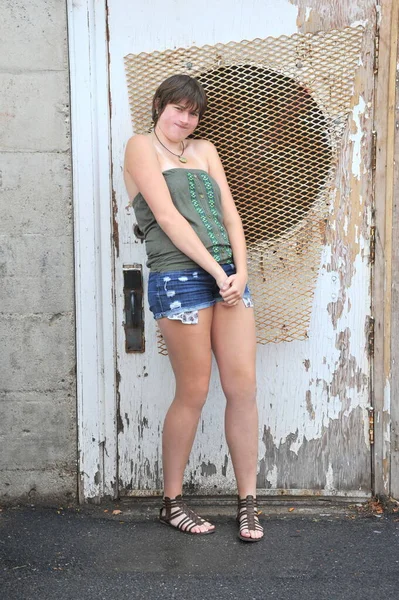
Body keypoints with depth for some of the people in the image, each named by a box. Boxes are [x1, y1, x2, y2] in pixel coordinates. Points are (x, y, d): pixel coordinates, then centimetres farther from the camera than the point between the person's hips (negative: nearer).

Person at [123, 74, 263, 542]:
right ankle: (171, 502, 18)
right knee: (193, 395, 0)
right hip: (178, 279, -5)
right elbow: (167, 216, -8)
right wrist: (215, 270, -12)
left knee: (243, 388, 1)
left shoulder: (204, 150, 20)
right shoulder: (141, 147, 3)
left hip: (228, 277, 6)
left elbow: (229, 212, 12)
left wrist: (240, 271, -4)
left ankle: (247, 503, 13)